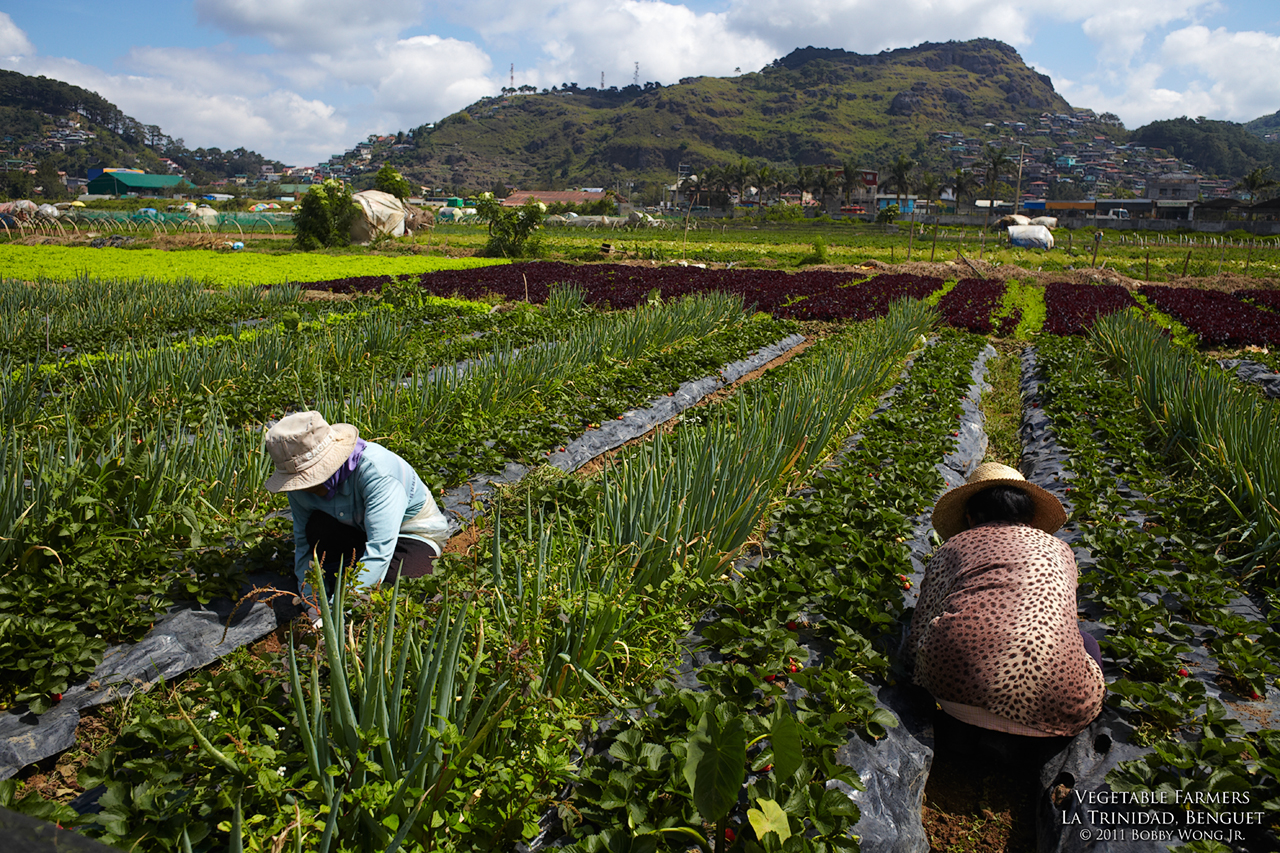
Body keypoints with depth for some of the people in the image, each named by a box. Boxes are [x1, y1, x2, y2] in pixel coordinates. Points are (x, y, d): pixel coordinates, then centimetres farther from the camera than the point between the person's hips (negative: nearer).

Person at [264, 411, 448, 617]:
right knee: (317, 527, -26)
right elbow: (304, 541, -5)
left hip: (416, 536, -5)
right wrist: (313, 604, -17)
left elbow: (380, 548, -40)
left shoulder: (376, 470, -35)